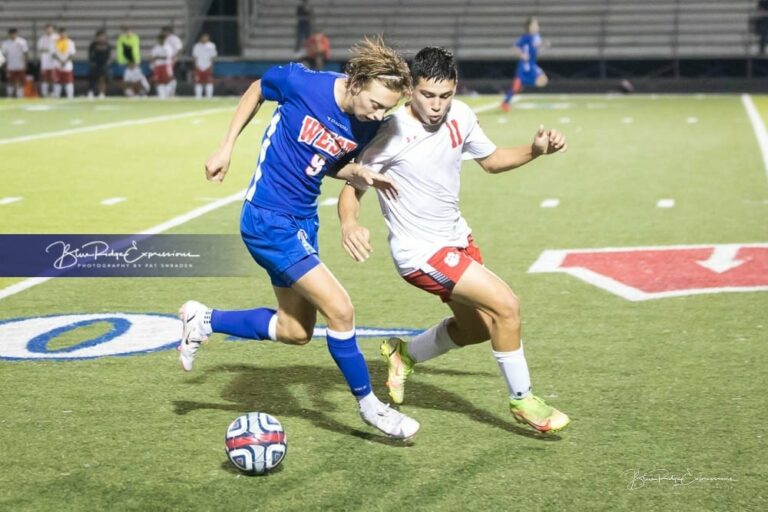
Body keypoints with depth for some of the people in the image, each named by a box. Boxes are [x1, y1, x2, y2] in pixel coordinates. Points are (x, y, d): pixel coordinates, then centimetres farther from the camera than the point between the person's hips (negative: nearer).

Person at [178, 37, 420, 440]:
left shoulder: (367, 125, -6)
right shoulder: (302, 84, -22)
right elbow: (257, 90, -1)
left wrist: (358, 175, -11)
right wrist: (226, 147, 2)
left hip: (303, 220, 8)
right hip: (267, 218, -7)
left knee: (296, 331, 14)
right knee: (340, 310, -12)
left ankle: (204, 320, 29)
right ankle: (369, 405, 6)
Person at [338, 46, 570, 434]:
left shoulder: (460, 116, -5)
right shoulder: (393, 133, -23)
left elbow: (491, 160, 12)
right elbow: (352, 187, -17)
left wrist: (536, 150, -4)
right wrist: (349, 224, -38)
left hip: (457, 238, 8)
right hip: (420, 252, -8)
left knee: (477, 327, 19)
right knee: (506, 306, -16)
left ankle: (404, 354, 41)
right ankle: (522, 401, 3)